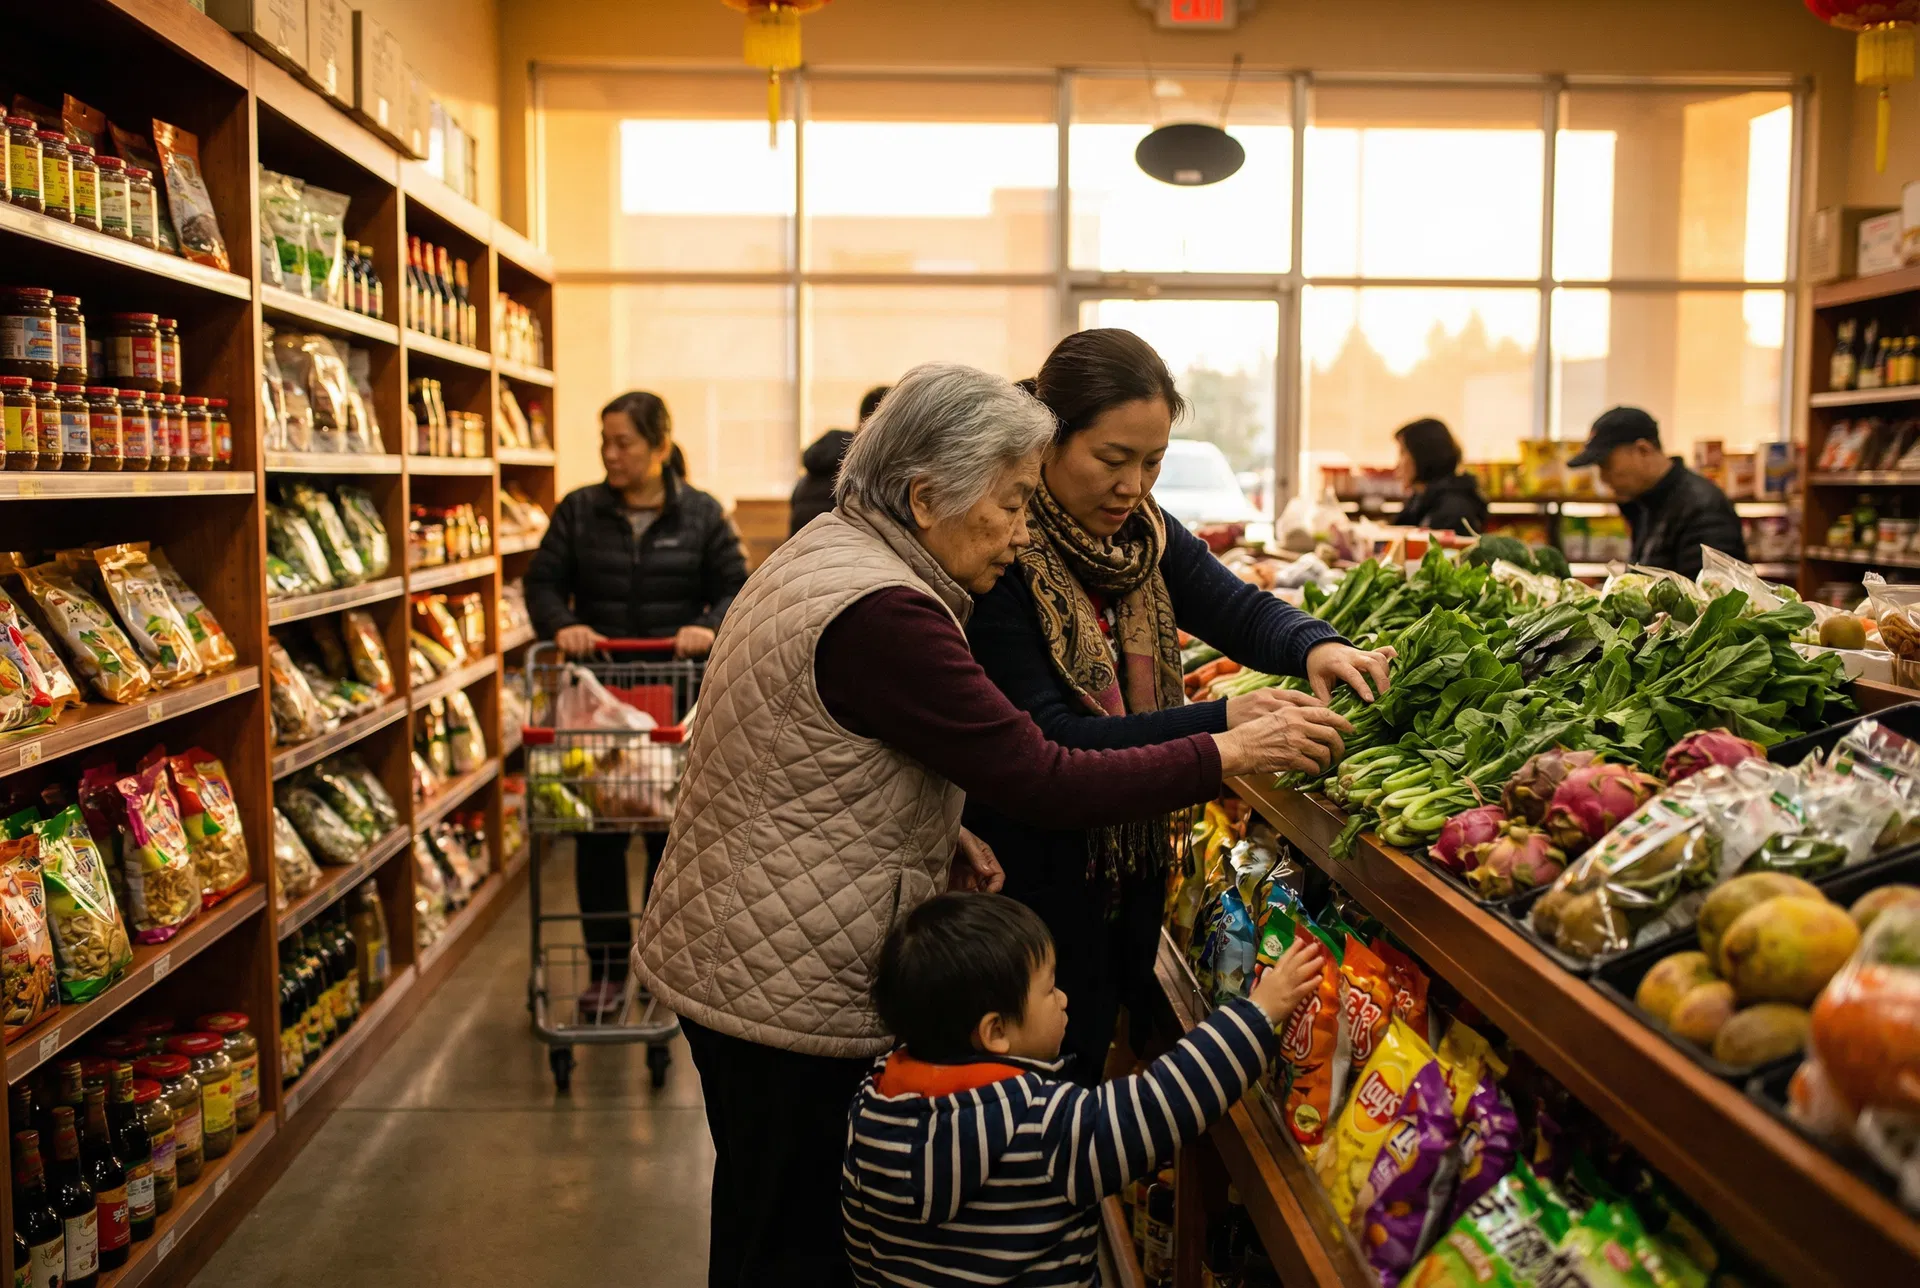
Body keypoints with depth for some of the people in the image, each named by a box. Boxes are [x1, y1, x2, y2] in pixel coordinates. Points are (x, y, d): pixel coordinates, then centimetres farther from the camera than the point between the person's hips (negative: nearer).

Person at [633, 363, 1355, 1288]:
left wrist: (940, 837, 6)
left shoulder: (828, 552, 7)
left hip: (739, 958, 10)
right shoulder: (879, 613, -26)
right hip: (787, 985, -10)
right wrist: (1229, 753, -19)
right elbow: (1045, 784, -26)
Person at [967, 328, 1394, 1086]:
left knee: (1090, 1058, 22)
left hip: (1128, 864, 7)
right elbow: (1046, 741, -26)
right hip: (1030, 873, -7)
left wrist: (1315, 646, -27)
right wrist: (1218, 726, -35)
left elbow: (1240, 610, -4)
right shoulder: (1000, 556, -22)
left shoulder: (1142, 531, 2)